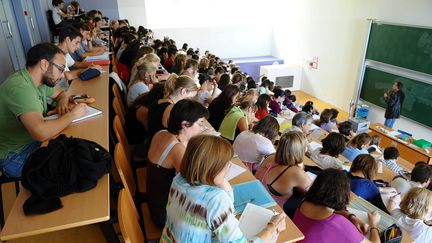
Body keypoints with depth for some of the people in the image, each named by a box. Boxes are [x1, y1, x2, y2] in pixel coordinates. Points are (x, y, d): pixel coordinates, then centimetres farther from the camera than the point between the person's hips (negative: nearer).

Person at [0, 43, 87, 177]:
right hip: (16, 156, -8)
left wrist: (62, 102, -4)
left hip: (34, 141, 8)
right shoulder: (19, 87, -29)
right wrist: (72, 114, -26)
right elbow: (40, 133, -41)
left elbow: (61, 93, 20)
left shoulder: (40, 80, -1)